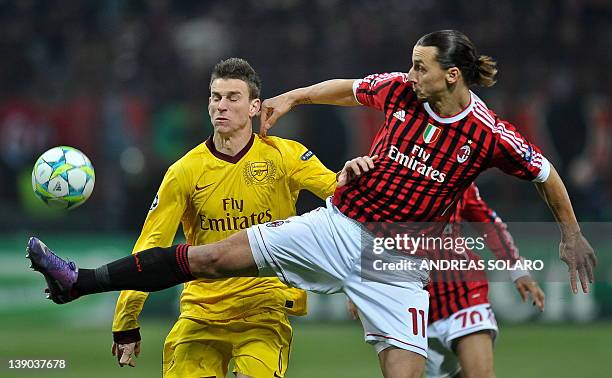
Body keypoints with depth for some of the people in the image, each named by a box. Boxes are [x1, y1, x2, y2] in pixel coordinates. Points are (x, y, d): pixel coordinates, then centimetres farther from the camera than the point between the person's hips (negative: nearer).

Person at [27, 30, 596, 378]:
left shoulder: (489, 136, -13)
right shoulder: (401, 90, -3)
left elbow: (546, 175, 2)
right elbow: (349, 89, 18)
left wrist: (571, 234, 9)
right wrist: (293, 97, 21)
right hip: (337, 225, 3)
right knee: (209, 258, -1)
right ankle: (80, 281, 4)